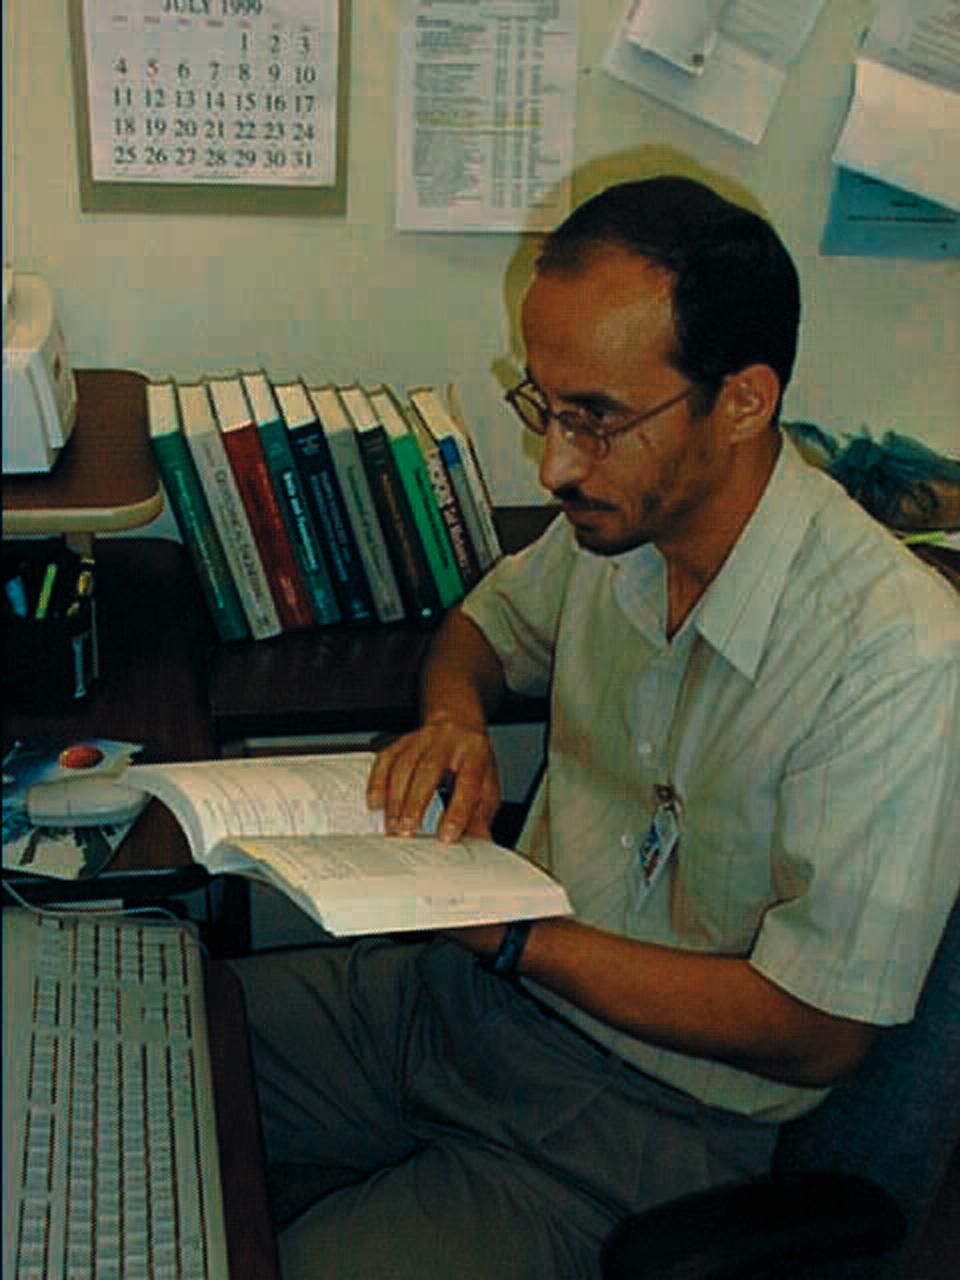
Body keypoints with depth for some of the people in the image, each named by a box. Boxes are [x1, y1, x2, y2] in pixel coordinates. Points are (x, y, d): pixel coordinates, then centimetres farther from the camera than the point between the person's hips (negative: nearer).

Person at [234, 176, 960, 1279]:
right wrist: (455, 719, -6)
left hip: (660, 1112, -6)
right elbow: (486, 620, 18)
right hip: (495, 982, 6)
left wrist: (510, 938, -20)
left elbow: (814, 1033, -21)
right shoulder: (615, 520, -5)